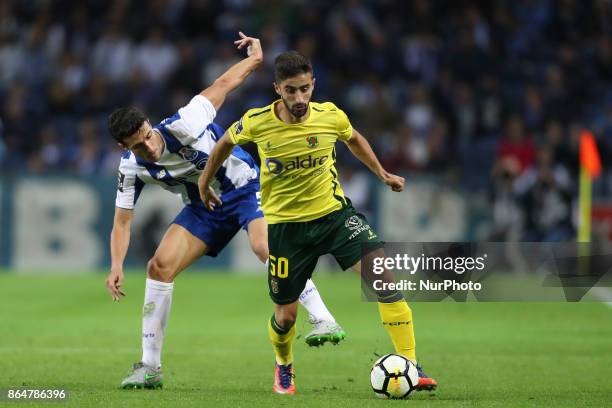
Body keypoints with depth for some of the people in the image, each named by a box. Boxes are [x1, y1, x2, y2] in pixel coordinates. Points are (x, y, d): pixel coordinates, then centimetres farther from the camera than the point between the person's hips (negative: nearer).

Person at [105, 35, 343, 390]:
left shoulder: (182, 125, -27)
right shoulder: (132, 167, -14)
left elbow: (221, 87, -12)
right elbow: (122, 222, -6)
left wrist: (255, 57, -1)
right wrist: (117, 267, -20)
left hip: (245, 189, -5)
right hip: (203, 208, 5)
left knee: (266, 247, -33)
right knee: (160, 266, -9)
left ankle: (325, 321, -33)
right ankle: (150, 367, 0)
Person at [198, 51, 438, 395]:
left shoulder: (331, 116, -10)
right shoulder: (256, 123, -15)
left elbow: (353, 139, 15)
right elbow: (226, 143, 9)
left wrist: (382, 174, 15)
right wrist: (205, 183, 20)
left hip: (333, 212, 0)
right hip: (285, 223, 0)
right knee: (286, 316, 6)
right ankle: (284, 367, 42)